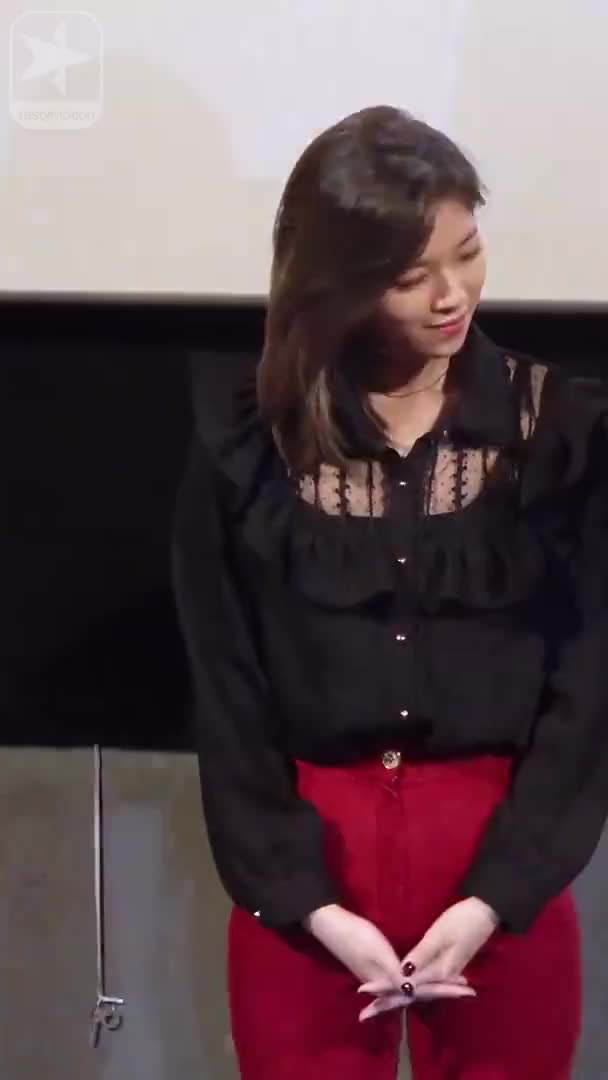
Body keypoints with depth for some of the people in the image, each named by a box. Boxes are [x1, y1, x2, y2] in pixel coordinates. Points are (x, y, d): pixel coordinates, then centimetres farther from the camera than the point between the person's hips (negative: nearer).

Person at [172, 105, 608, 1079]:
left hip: (504, 860, 0)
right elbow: (226, 686, -1)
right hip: (306, 856, 0)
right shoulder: (250, 436, -2)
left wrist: (496, 894, -12)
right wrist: (309, 899, -9)